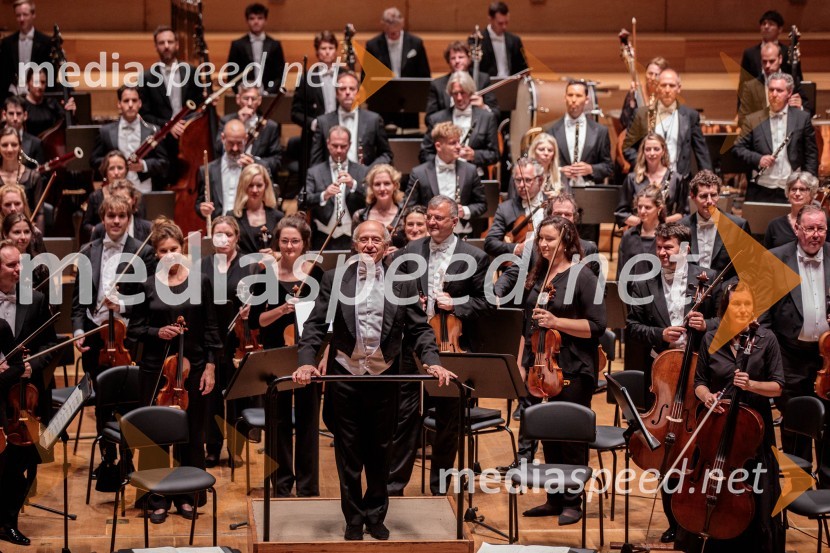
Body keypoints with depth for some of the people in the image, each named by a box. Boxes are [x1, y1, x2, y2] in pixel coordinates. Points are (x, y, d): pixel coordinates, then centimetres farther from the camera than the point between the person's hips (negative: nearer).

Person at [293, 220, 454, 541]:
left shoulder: (403, 283, 2)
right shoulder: (335, 279, 1)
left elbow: (420, 328, 1)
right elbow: (316, 325, -2)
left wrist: (432, 362, -14)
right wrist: (306, 361, -16)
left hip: (385, 378, 1)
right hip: (344, 377, -1)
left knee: (379, 451, 10)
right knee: (348, 453, 7)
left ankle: (375, 515, 24)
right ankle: (354, 518, 19)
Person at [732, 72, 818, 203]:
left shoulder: (802, 118, 5)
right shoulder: (753, 120, 6)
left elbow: (811, 154, 7)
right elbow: (737, 148, 7)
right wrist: (758, 159, -10)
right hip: (760, 191, 1)